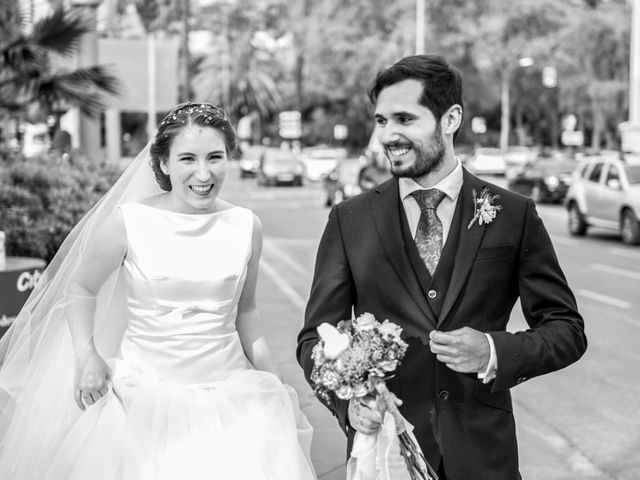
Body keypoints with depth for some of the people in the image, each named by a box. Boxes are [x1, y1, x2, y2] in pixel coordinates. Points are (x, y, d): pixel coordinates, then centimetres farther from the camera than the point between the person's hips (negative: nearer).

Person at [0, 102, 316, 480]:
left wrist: (273, 380, 6)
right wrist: (86, 357, -7)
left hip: (227, 389, 2)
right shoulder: (129, 221, -7)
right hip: (143, 389, -2)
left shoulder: (246, 227, 1)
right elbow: (80, 288, 7)